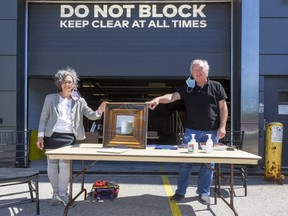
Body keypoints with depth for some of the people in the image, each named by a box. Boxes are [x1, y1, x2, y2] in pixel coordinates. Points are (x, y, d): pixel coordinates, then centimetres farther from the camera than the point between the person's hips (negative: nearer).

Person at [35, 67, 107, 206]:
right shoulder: (50, 98, 7)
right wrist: (40, 136, -2)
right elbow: (43, 119, 7)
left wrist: (99, 111, -16)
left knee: (64, 164, -8)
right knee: (52, 165, 5)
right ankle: (56, 193, 21)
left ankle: (63, 194, 7)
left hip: (69, 137, -1)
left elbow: (91, 116, 6)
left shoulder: (79, 101, 9)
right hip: (52, 136, 1)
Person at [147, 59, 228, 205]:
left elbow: (223, 107, 3)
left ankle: (204, 192, 20)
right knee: (185, 162, 3)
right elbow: (173, 96, -8)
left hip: (211, 131, 0)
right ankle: (180, 192, 14)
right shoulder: (188, 88, 6)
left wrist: (222, 126, -6)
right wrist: (158, 99, -28)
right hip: (191, 131, 1)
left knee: (208, 164, 6)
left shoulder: (216, 86, 4)